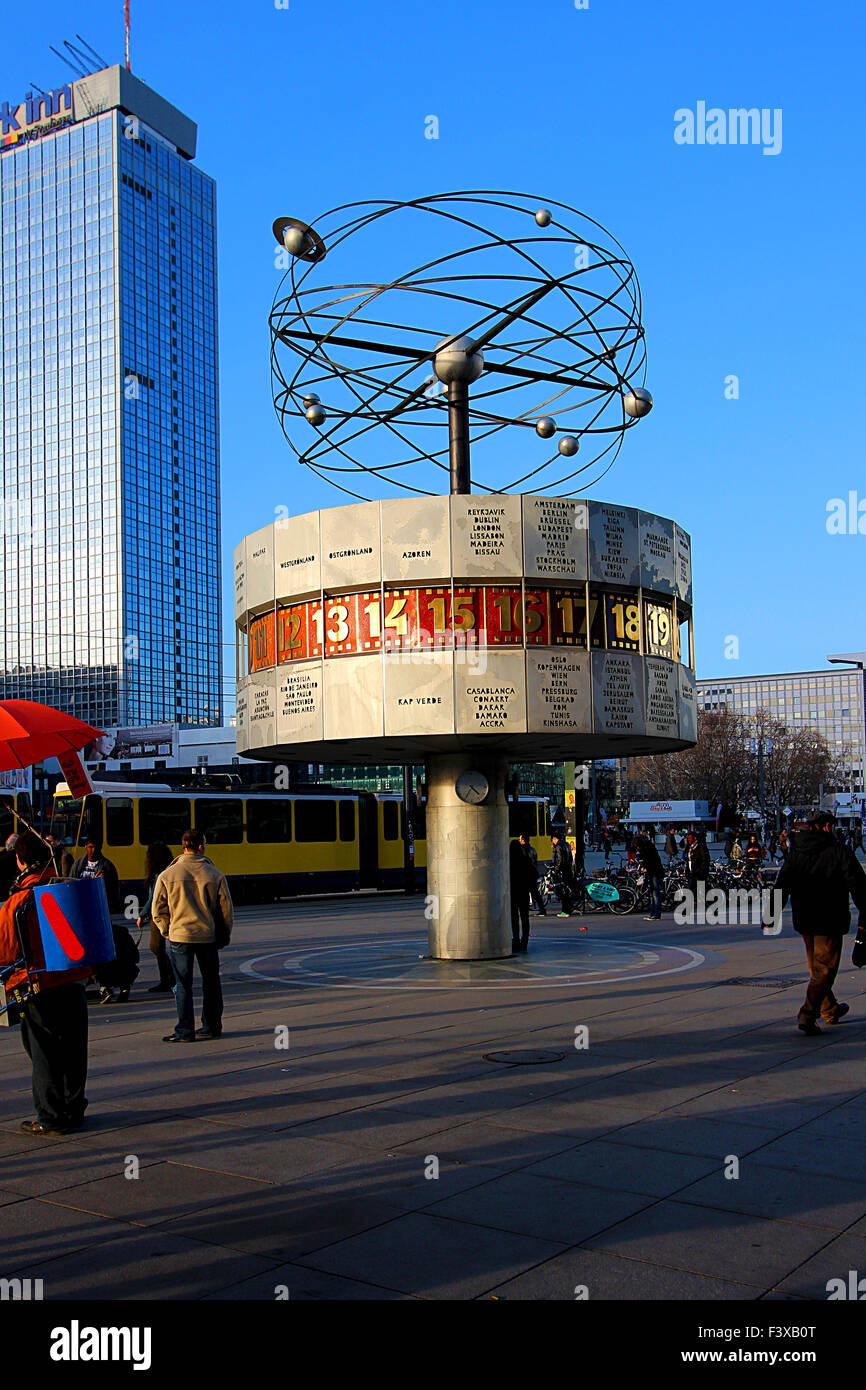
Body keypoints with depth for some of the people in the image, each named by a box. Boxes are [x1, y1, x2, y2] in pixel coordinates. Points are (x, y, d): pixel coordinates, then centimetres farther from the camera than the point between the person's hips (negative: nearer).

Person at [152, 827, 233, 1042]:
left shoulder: (167, 875, -4)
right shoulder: (215, 876, -4)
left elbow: (157, 910, -1)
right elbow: (226, 910, 0)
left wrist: (167, 930, 13)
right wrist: (224, 936, 12)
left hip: (179, 936, -1)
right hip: (208, 936, 1)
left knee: (183, 985, 5)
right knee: (211, 983, 14)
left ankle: (185, 1031, 5)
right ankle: (211, 1027, 22)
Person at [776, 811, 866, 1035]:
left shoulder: (795, 852, 5)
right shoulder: (838, 851, -10)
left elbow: (782, 885, 3)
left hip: (804, 921, 6)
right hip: (829, 921, -6)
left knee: (816, 967, 21)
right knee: (824, 970, -2)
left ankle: (830, 1010, 36)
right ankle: (807, 1015, -14)